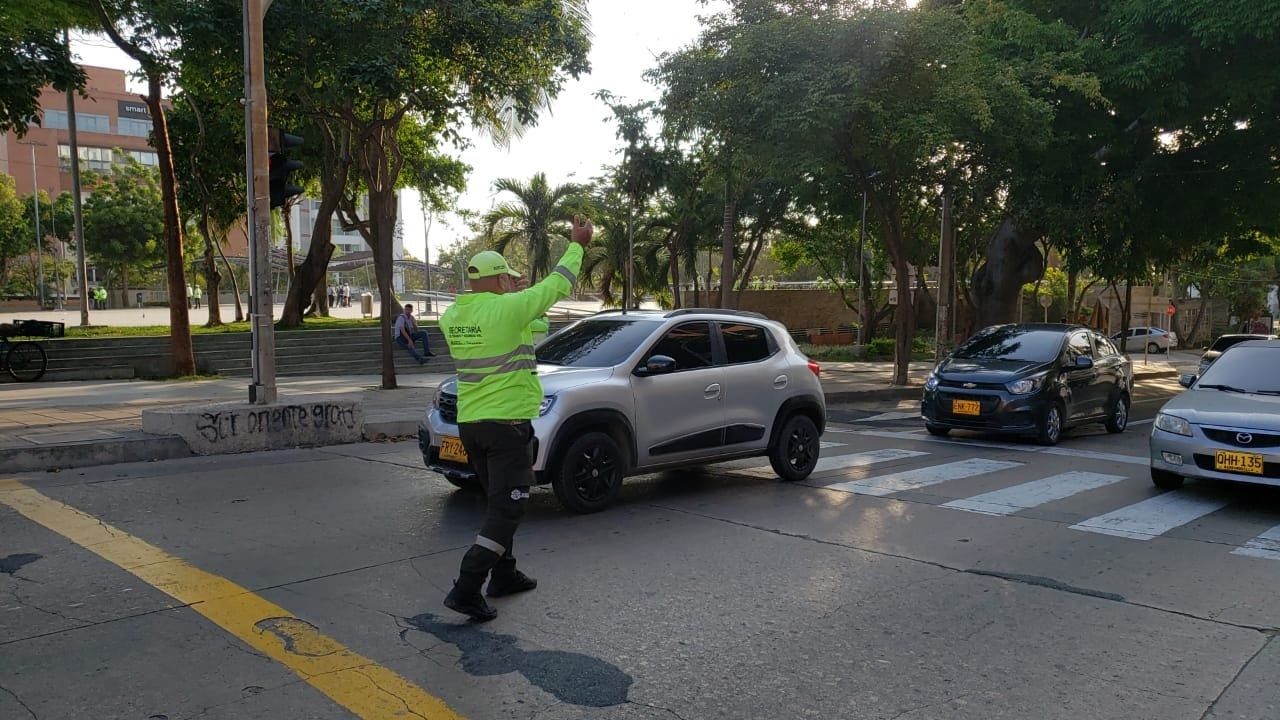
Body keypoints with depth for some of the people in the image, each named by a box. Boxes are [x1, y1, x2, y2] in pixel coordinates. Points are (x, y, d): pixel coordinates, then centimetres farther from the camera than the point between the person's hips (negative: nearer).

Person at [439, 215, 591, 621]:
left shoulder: (451, 317, 4)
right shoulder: (508, 309, -15)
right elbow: (556, 285, -4)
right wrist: (577, 245, 9)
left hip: (469, 423, 8)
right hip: (508, 422, -8)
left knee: (499, 502, 21)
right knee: (506, 509, -3)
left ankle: (504, 576, 29)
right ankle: (466, 589, -8)